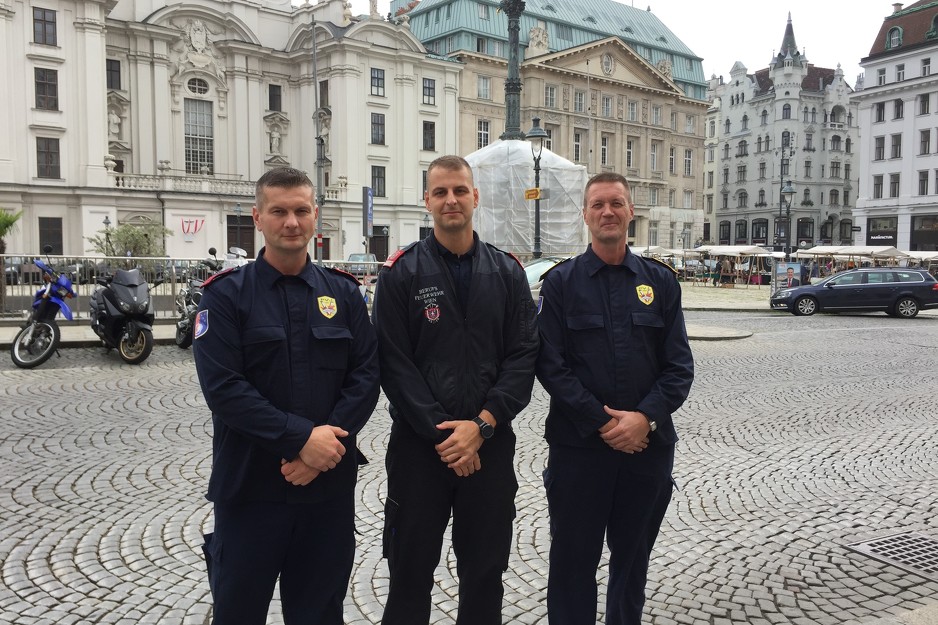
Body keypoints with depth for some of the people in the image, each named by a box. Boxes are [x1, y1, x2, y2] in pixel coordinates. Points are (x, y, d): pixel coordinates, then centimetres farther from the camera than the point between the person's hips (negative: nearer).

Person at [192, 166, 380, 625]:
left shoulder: (343, 293, 5)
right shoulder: (226, 294, -4)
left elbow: (365, 376, -1)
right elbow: (223, 387, -14)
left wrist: (327, 442, -14)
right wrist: (302, 438, -20)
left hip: (331, 484, 3)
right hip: (249, 487, -2)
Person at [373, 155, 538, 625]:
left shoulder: (507, 272, 4)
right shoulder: (401, 272, -2)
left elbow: (523, 356, -1)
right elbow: (394, 363, -8)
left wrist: (482, 425, -13)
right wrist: (440, 432, -14)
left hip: (490, 445, 2)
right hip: (419, 445, -2)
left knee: (485, 572, 15)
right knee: (410, 572, 10)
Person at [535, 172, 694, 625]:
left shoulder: (660, 281, 5)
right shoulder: (560, 282, -1)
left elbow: (679, 366, 1)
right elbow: (550, 365, -7)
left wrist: (644, 418, -14)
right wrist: (603, 422, -14)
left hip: (648, 444, 2)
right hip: (578, 446, -2)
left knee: (633, 558, 16)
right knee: (573, 560, 8)